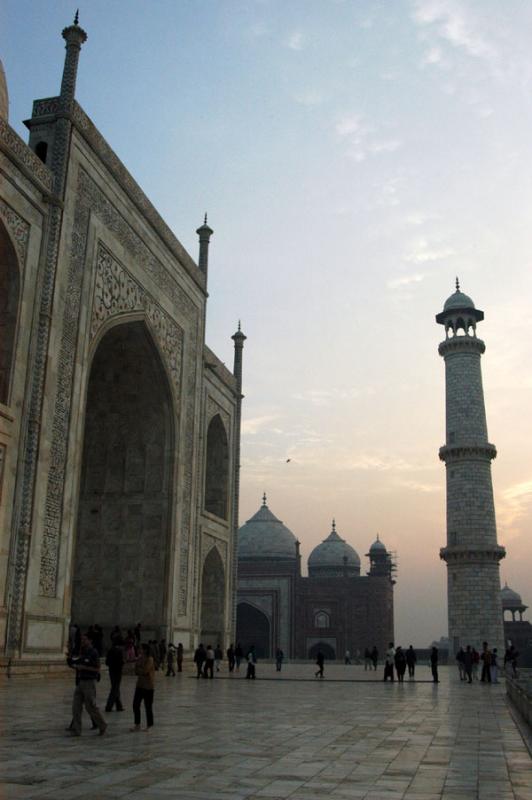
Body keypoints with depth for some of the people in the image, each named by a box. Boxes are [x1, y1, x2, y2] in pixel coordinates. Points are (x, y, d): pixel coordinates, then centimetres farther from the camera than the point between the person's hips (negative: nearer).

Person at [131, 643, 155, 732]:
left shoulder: (149, 659, -15)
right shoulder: (140, 658, 8)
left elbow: (144, 671, -23)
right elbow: (136, 671, 7)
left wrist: (138, 669, -7)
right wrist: (140, 671, -13)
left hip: (148, 686, -7)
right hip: (140, 685, 7)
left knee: (148, 706, 1)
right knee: (135, 704, 5)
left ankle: (149, 725, 14)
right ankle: (137, 725, 15)